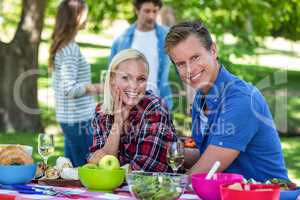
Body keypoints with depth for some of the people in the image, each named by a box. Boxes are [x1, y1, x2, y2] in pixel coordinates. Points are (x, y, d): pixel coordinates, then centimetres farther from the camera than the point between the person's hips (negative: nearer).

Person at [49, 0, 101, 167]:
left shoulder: (60, 45, 11)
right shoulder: (71, 49, -17)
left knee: (72, 167, 15)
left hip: (66, 117, 9)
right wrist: (91, 88, -9)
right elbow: (69, 89, -23)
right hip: (79, 118, -9)